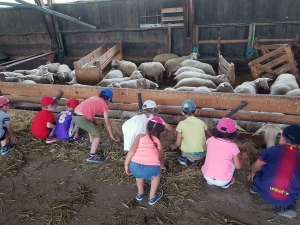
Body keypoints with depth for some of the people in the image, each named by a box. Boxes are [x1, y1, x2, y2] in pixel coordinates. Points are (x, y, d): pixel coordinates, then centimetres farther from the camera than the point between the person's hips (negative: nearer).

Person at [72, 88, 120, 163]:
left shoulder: (94, 98, 23)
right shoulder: (104, 105, 4)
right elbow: (107, 123, 9)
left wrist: (93, 122, 37)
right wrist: (112, 136, 18)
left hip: (75, 115, 9)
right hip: (81, 118, -9)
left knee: (92, 126, 32)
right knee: (97, 134, 4)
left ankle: (93, 143, 52)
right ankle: (91, 156, 6)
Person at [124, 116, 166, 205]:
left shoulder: (140, 136, 21)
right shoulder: (158, 142, 27)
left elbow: (132, 150, 4)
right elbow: (161, 157, 46)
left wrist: (126, 164, 14)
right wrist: (162, 166, 66)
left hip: (135, 165, 1)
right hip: (152, 168, 0)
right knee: (156, 173, 36)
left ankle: (140, 193, 54)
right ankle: (152, 197, 44)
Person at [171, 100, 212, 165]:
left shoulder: (181, 124, -5)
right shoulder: (201, 122, 2)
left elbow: (178, 143, -2)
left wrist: (174, 146, 22)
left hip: (189, 154, -2)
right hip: (202, 154, 3)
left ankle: (183, 157, 16)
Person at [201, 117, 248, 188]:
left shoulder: (210, 140, -6)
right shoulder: (232, 146, -13)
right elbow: (238, 166, -3)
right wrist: (243, 156, 16)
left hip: (207, 177, 2)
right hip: (222, 181, -2)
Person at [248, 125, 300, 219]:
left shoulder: (271, 150, -2)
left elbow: (255, 167, 12)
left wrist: (252, 174, 36)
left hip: (264, 191, 1)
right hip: (288, 199, -1)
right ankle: (288, 206, 11)